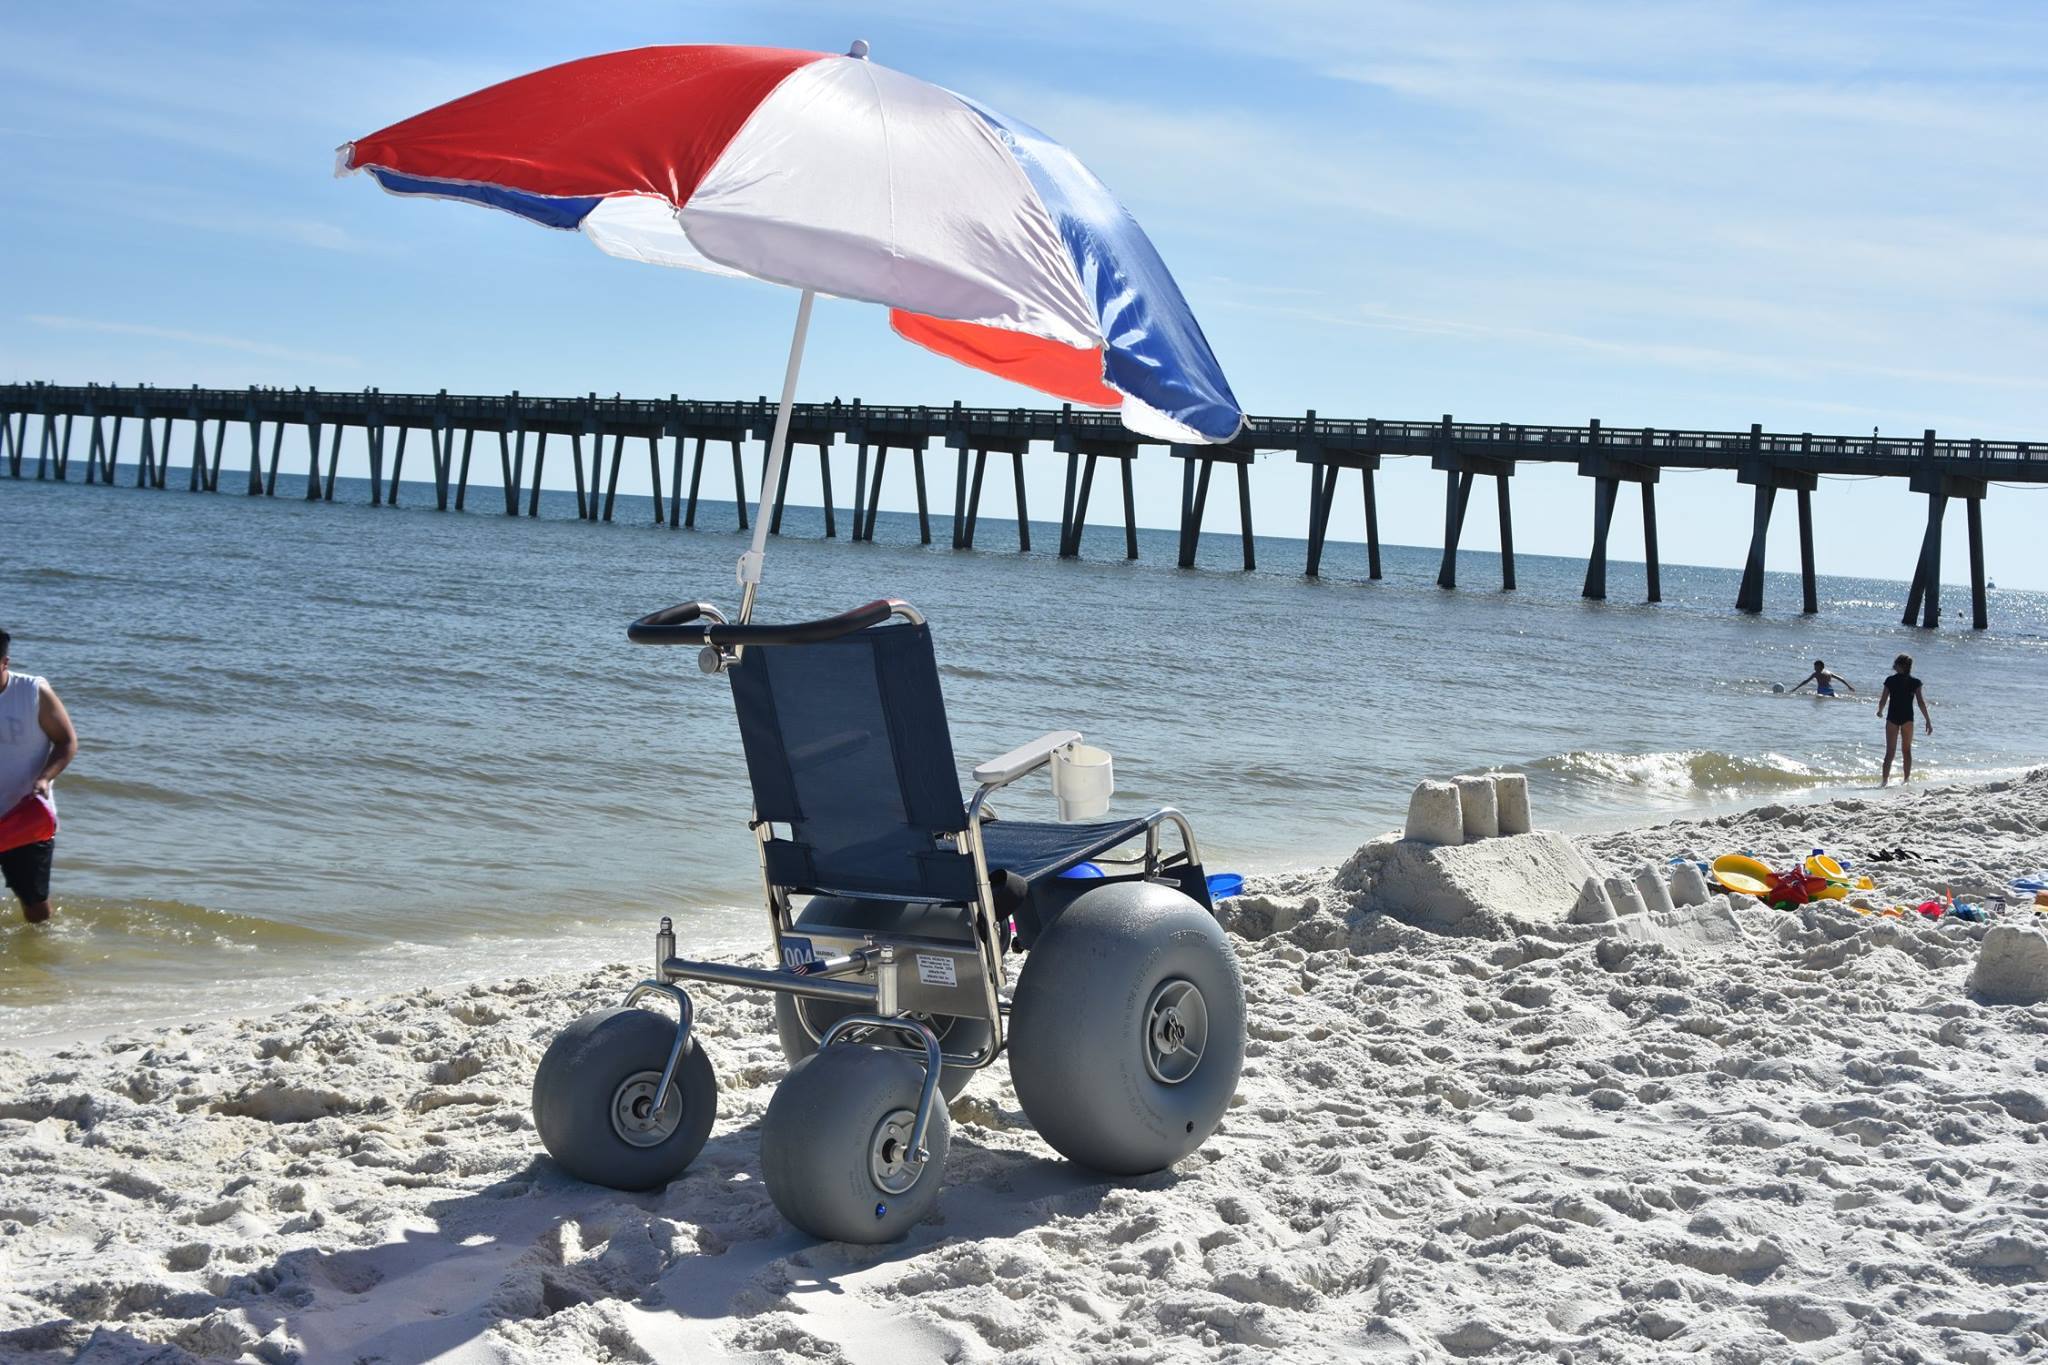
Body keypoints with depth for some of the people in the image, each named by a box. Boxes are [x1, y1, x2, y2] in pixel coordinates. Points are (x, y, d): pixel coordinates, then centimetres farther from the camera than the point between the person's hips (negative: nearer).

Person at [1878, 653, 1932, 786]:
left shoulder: (1890, 680, -5)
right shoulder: (1915, 682, -4)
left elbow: (1883, 701, -4)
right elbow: (1921, 703, -7)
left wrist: (1880, 711, 17)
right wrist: (1928, 721, -2)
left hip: (1892, 718, -1)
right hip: (1908, 718, 1)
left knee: (1890, 751, 1)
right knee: (1907, 750, 17)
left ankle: (1884, 779, -10)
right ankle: (1907, 778, 21)